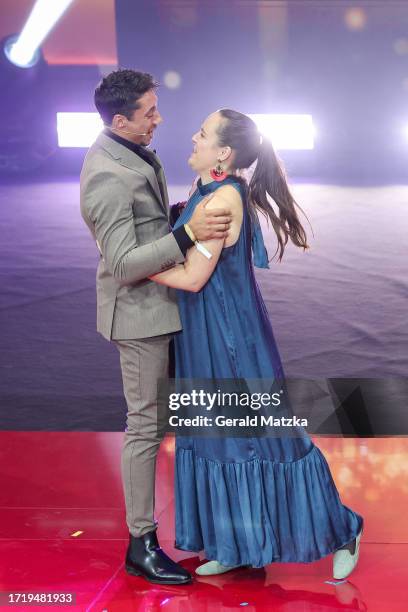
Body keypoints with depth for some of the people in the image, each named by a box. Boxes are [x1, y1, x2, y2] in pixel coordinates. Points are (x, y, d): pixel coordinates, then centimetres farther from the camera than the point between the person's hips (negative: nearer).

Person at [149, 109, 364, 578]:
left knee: (264, 431, 1)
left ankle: (341, 531, 18)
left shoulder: (223, 198, -22)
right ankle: (236, 545, 26)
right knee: (218, 433, 14)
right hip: (205, 334, 9)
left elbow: (193, 277, -22)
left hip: (231, 335, -9)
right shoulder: (208, 192, 6)